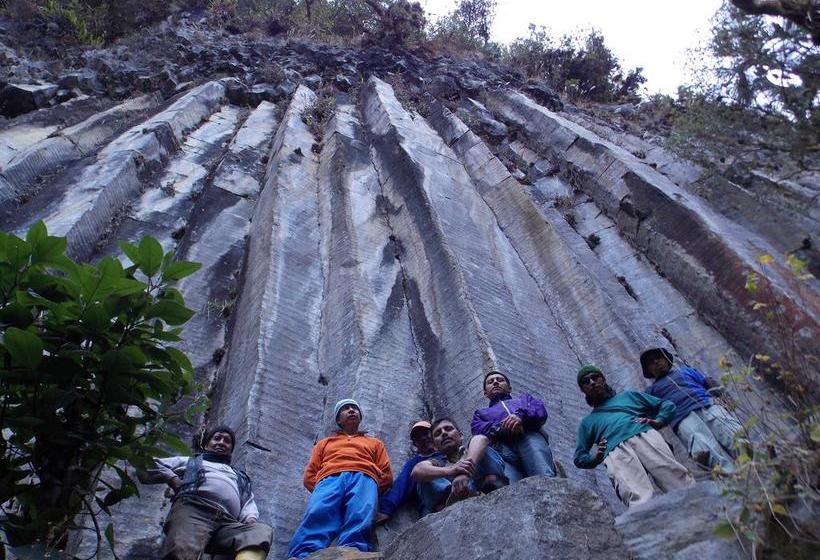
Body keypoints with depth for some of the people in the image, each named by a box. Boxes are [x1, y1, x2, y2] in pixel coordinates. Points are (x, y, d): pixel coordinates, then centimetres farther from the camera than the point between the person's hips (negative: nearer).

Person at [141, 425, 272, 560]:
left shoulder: (240, 477, 41)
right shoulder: (190, 461, 37)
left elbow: (249, 503, 24)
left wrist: (251, 519, 0)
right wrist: (172, 478, 11)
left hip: (228, 522, 2)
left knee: (262, 530, -34)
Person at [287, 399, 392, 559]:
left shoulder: (374, 443, 36)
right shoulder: (325, 443, 38)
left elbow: (387, 476, 23)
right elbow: (309, 476, 25)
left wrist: (371, 489, 2)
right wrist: (322, 489, 3)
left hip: (363, 478, 0)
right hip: (329, 479, 0)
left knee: (358, 519, -38)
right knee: (317, 515, -37)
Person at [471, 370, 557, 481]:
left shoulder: (523, 397, 40)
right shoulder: (480, 413, 37)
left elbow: (540, 410, 17)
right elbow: (478, 431, 13)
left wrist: (521, 416, -6)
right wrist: (502, 427, -7)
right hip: (501, 446, -1)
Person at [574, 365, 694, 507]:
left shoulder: (628, 396, 35)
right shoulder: (587, 422, 34)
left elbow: (668, 405, 29)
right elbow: (579, 458, 30)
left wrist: (657, 422, 7)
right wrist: (596, 458, 7)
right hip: (615, 451, -1)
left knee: (677, 477, -28)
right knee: (640, 499, -31)